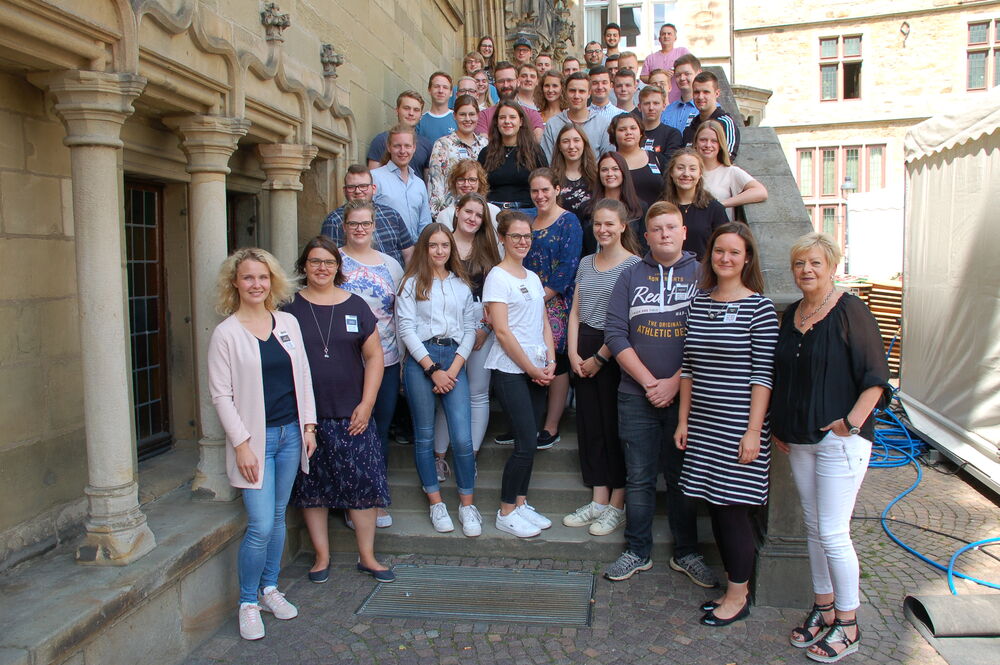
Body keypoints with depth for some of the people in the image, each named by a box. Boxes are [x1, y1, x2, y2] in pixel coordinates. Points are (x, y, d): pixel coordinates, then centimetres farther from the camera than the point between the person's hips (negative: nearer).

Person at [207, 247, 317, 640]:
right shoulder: (226, 332, -6)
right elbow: (220, 394, -8)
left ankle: (269, 590, 31)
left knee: (278, 518, 14)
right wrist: (241, 444, -13)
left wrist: (308, 426, 6)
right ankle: (248, 603, 14)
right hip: (256, 437, -4)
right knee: (261, 526, -6)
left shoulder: (288, 323, 7)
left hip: (290, 433, 5)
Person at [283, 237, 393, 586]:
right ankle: (322, 556, 23)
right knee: (311, 487, 7)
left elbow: (374, 356, 6)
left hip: (351, 414, 1)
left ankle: (367, 556, 17)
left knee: (363, 482, 2)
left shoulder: (355, 306, 6)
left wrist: (366, 404, -3)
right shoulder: (289, 307, 2)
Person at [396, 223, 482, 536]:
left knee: (462, 437, -6)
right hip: (420, 360, -1)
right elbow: (406, 328, -2)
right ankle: (436, 503, 18)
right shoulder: (412, 283, 7)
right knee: (424, 435, 5)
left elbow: (470, 329, 11)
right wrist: (432, 369, -9)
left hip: (454, 360, 2)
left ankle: (467, 505, 9)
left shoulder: (461, 285, 16)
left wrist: (454, 368, -3)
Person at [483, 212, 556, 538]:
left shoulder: (533, 277, 15)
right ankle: (506, 513, 6)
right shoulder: (497, 277, -7)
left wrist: (550, 361, 1)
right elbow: (502, 331, -13)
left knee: (530, 440, 9)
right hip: (510, 370, -7)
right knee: (526, 442, -8)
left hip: (536, 370, 7)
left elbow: (544, 323, 16)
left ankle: (521, 504, 22)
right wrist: (531, 368, -11)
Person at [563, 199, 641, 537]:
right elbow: (575, 311, 12)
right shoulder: (586, 263, 13)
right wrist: (573, 353, 0)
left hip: (615, 352, -6)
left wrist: (600, 357, -11)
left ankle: (617, 505, 12)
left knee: (615, 425, 1)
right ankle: (598, 500, 19)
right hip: (584, 348, 6)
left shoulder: (634, 265, -7)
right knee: (590, 424, 8)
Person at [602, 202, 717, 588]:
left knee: (683, 476, 9)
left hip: (685, 393, -1)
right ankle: (637, 552, 22)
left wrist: (675, 382, -12)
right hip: (636, 394, 1)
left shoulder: (702, 275, 2)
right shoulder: (631, 276, 7)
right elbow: (615, 332, -1)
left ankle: (686, 553, 25)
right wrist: (648, 381, -9)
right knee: (639, 478, 7)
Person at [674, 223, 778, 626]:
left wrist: (754, 431, -15)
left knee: (733, 508, 1)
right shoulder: (698, 303, 9)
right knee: (715, 506, 12)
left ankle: (738, 597, 18)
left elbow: (763, 374, -11)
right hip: (704, 425, 6)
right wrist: (683, 420, 10)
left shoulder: (759, 308, -8)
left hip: (738, 424, -6)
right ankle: (735, 588, 28)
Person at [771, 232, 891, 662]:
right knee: (814, 529, 15)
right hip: (799, 441, 7)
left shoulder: (850, 312, -10)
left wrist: (852, 421, -19)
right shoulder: (791, 315, 10)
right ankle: (823, 610, 30)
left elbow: (876, 377, -11)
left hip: (840, 439, -7)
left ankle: (848, 625, 15)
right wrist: (780, 427, 14)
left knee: (833, 534, -2)